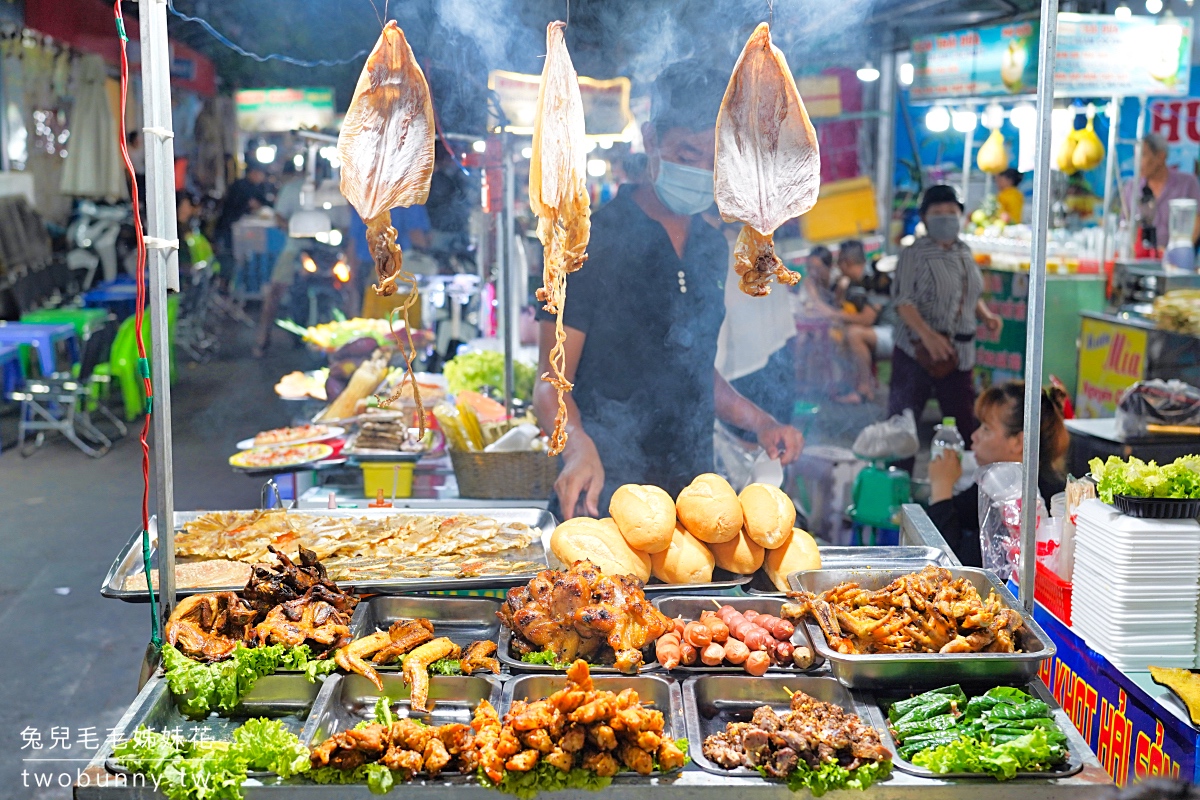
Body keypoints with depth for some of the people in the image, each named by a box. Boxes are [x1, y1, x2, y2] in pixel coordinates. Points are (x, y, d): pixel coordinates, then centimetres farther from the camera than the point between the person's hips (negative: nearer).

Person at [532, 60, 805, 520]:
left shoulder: (713, 249, 13)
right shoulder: (591, 241, -7)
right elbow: (551, 381, -10)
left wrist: (758, 422, 11)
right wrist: (579, 446, -29)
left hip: (693, 490, 6)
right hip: (603, 497, -5)